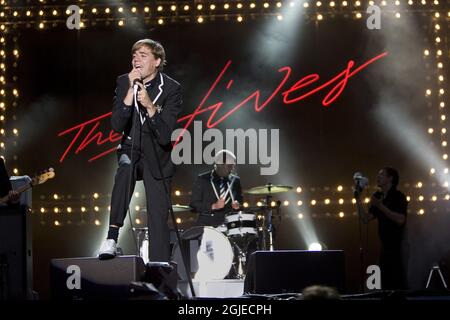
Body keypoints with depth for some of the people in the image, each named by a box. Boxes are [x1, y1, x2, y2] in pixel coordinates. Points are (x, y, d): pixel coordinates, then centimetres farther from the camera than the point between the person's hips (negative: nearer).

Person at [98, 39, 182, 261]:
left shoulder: (171, 88, -12)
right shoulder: (124, 82, -4)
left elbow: (166, 134, -20)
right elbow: (117, 125, -15)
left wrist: (149, 106, -35)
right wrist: (131, 91, -23)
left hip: (157, 157, 0)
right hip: (131, 149, 0)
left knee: (158, 218, -4)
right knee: (125, 168, -35)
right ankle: (112, 237, -36)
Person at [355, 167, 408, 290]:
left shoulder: (398, 197, -9)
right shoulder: (378, 196, 12)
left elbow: (400, 220, -22)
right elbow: (366, 218, 9)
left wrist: (381, 206, -23)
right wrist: (358, 200, 1)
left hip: (398, 246, -8)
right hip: (385, 246, 8)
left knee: (398, 282, -11)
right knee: (386, 284, 9)